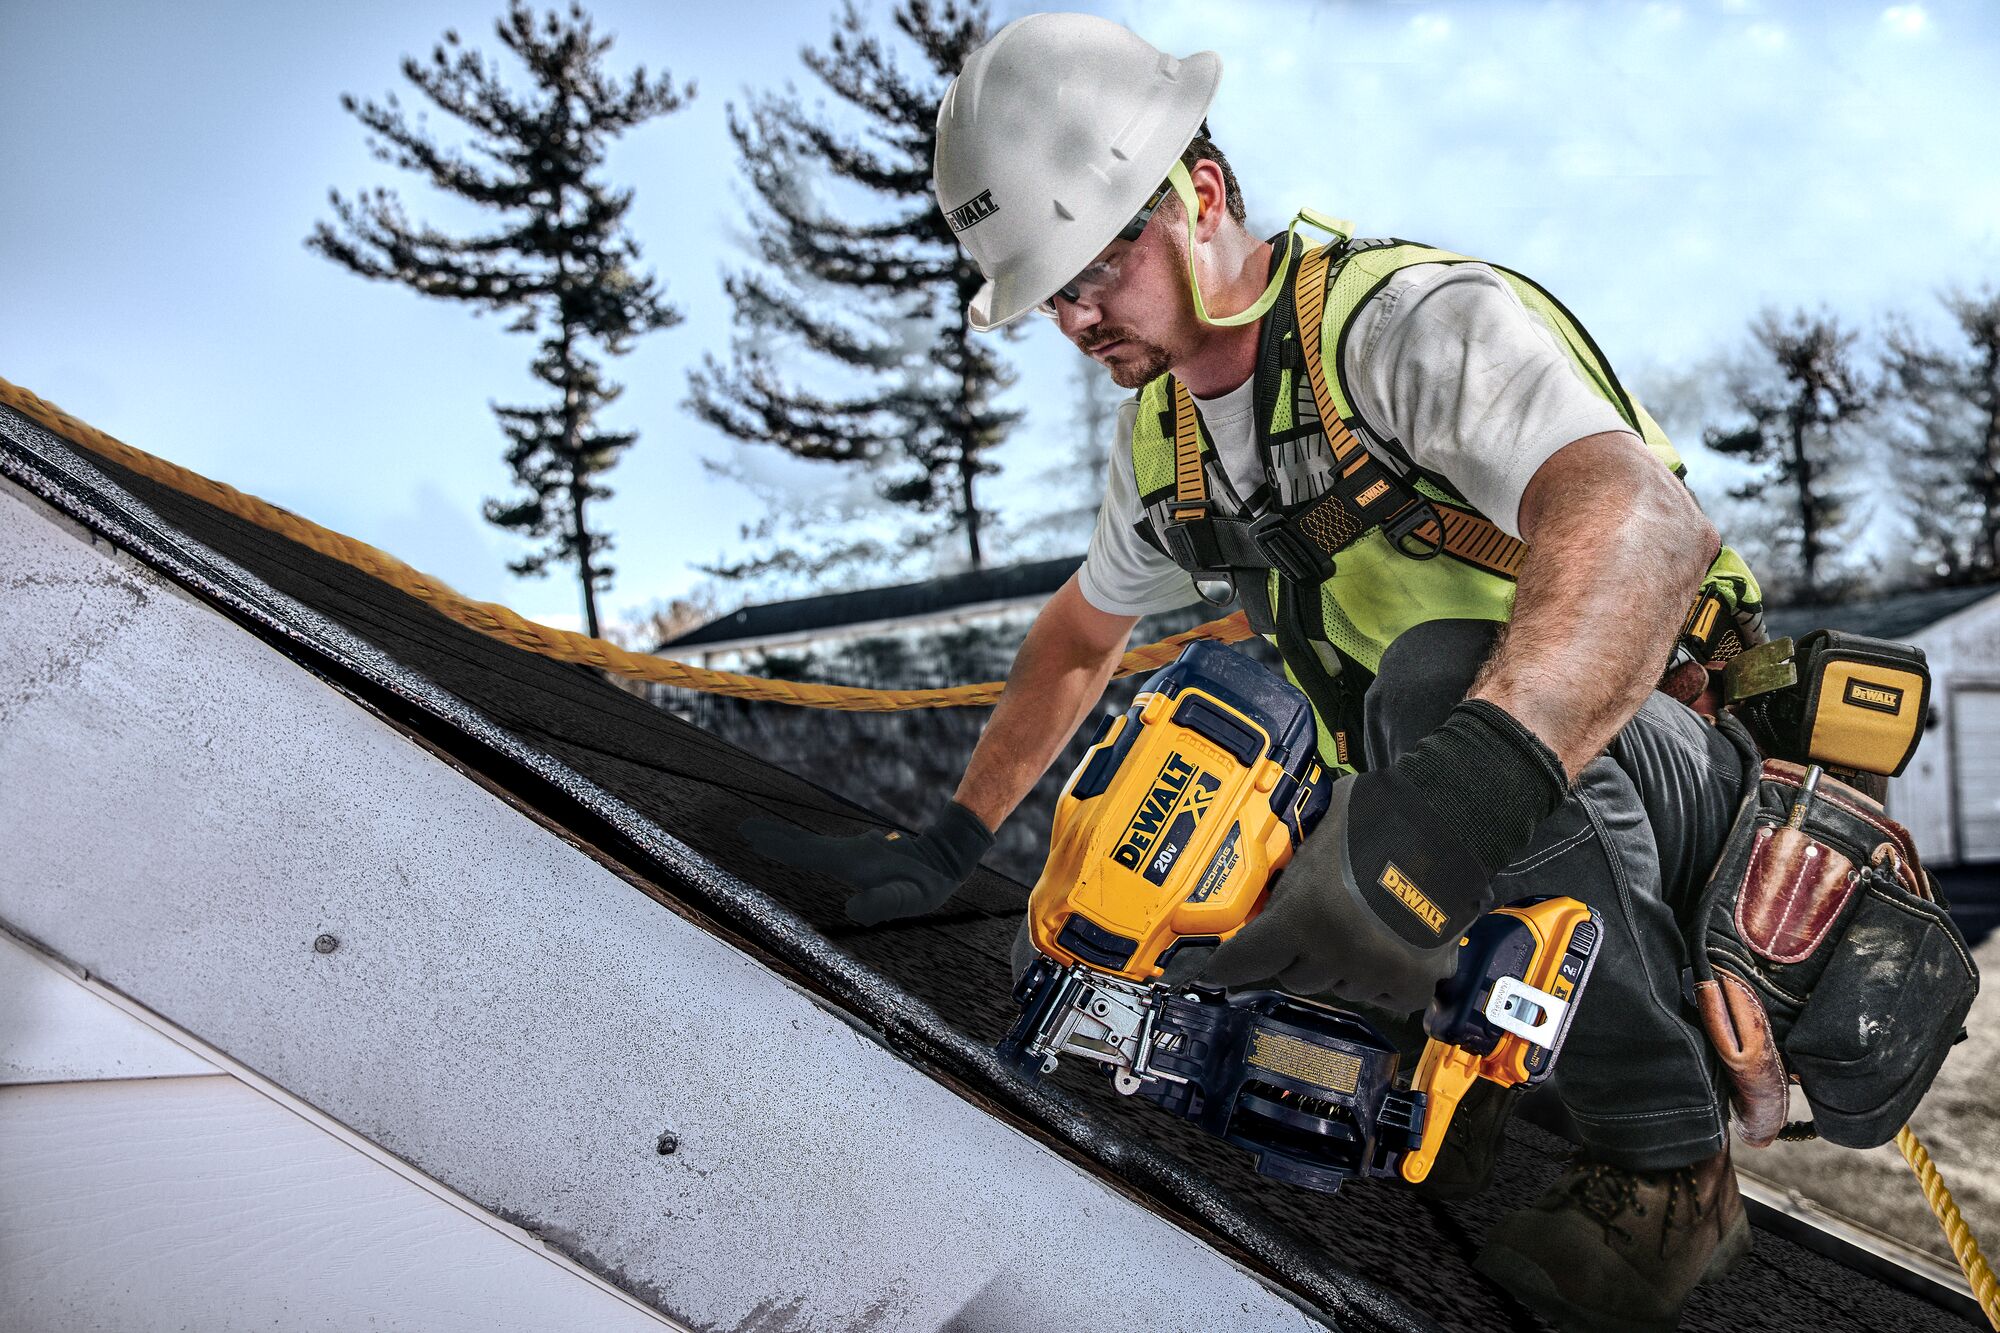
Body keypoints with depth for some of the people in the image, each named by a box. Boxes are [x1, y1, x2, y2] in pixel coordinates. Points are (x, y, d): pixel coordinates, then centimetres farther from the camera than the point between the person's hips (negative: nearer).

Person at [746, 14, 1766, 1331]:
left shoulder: (1410, 319, -23)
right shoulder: (1163, 440, 5)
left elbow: (1646, 525, -44)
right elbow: (1080, 640, 24)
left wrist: (1468, 790, -59)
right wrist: (952, 843, 24)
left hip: (1679, 769, -7)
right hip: (1410, 827, 8)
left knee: (1445, 670, -38)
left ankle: (1667, 1164, -26)